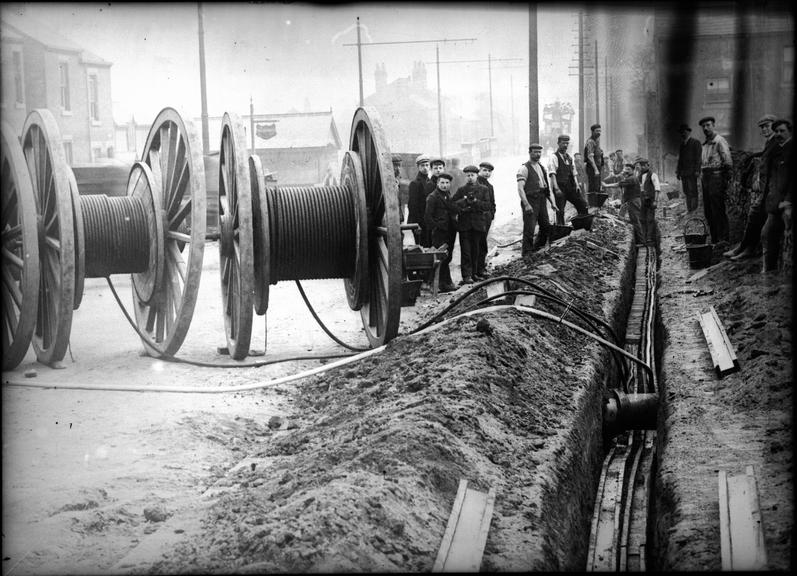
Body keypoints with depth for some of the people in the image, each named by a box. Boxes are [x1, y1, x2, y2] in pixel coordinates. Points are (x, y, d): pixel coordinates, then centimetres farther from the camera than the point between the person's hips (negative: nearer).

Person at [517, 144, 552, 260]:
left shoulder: (541, 167, 16)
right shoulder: (524, 168, -9)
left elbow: (546, 185, 22)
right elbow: (520, 188, -17)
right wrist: (526, 205, -24)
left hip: (542, 200, 8)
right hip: (530, 201, -8)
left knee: (546, 226, 12)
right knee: (529, 229, -8)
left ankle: (537, 247, 31)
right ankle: (526, 253, 2)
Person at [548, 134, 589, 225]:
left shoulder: (569, 158, 16)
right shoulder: (554, 157, -4)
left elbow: (574, 173, 18)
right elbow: (552, 174, -12)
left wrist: (577, 184, 2)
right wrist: (556, 188, -21)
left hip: (571, 187, 6)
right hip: (560, 188, -6)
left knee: (583, 205, 1)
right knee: (560, 211, -3)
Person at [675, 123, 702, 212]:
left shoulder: (696, 142, 1)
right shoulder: (681, 145, 20)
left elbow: (698, 157, -6)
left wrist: (697, 171, -15)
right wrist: (677, 172, 13)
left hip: (692, 172, -6)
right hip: (683, 173, 6)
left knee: (692, 191, -9)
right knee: (686, 192, 5)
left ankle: (694, 210, -8)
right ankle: (689, 209, 8)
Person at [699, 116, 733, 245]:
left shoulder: (720, 141, -7)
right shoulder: (705, 144, 20)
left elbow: (728, 162, -12)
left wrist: (727, 180, -15)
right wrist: (701, 175, 13)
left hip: (716, 176, -9)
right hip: (705, 178, 9)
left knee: (718, 210, -10)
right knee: (708, 211, 9)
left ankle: (723, 239, -8)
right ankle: (714, 239, 15)